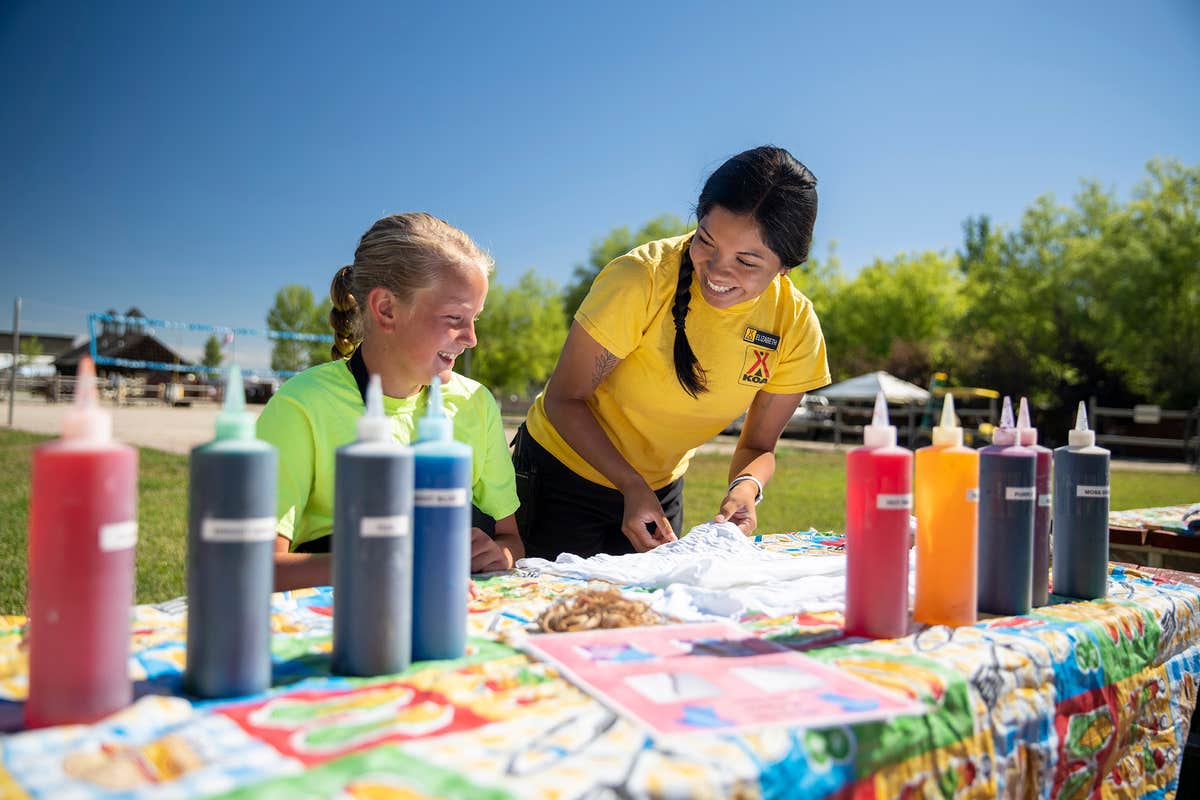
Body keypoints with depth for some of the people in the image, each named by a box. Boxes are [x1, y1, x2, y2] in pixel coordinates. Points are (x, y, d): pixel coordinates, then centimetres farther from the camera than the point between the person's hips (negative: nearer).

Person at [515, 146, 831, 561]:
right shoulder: (641, 280, -28)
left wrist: (745, 488, -27)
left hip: (661, 489, 4)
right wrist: (632, 486, -31)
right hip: (563, 477, -3)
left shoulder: (796, 327, -15)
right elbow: (563, 399, -20)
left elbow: (759, 446, -4)